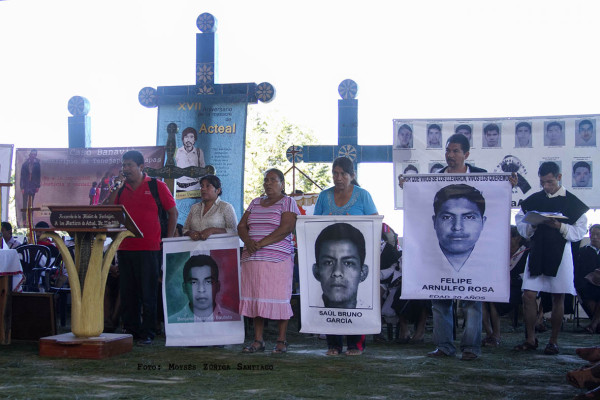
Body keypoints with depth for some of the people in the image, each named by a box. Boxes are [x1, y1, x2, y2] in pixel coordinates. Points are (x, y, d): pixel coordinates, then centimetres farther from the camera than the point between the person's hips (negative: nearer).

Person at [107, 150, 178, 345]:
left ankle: (147, 334, 6)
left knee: (148, 294, -1)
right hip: (125, 247, 5)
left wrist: (168, 240, -2)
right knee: (127, 293, 9)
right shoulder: (121, 189, 13)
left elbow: (173, 213, 3)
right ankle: (131, 330, 19)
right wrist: (114, 190, 0)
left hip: (149, 249, -5)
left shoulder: (156, 186, 0)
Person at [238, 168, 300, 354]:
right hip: (252, 258, 5)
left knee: (279, 298, -5)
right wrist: (248, 241, -6)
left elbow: (286, 228, -10)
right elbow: (241, 226, 15)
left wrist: (262, 243, -16)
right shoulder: (255, 203, 21)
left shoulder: (287, 202, 3)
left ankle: (281, 340, 2)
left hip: (278, 258, -5)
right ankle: (258, 340, 8)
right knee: (255, 297, 3)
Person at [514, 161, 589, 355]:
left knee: (558, 297, 3)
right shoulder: (532, 201, 9)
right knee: (528, 295, -4)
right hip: (537, 252, 2)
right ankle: (530, 339, 8)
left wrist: (559, 226, -17)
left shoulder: (572, 202, 1)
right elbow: (521, 226, 10)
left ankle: (553, 341, 13)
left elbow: (580, 231, -2)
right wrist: (532, 225, -12)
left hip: (560, 253, -2)